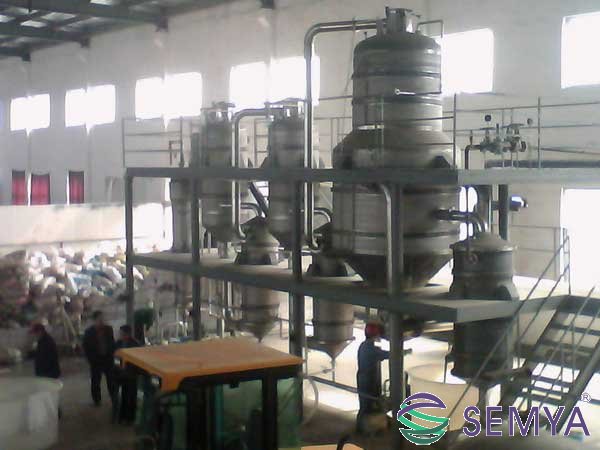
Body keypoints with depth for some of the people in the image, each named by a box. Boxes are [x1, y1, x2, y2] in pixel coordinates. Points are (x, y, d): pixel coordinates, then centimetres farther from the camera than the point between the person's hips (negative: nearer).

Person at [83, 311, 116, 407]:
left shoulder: (108, 329, 1)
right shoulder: (89, 332, -6)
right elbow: (86, 347, -3)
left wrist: (112, 354, 2)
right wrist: (91, 359, -8)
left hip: (108, 358, 2)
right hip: (96, 359, -2)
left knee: (111, 380, 5)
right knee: (95, 381, 7)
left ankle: (114, 398, 15)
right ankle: (97, 400, 19)